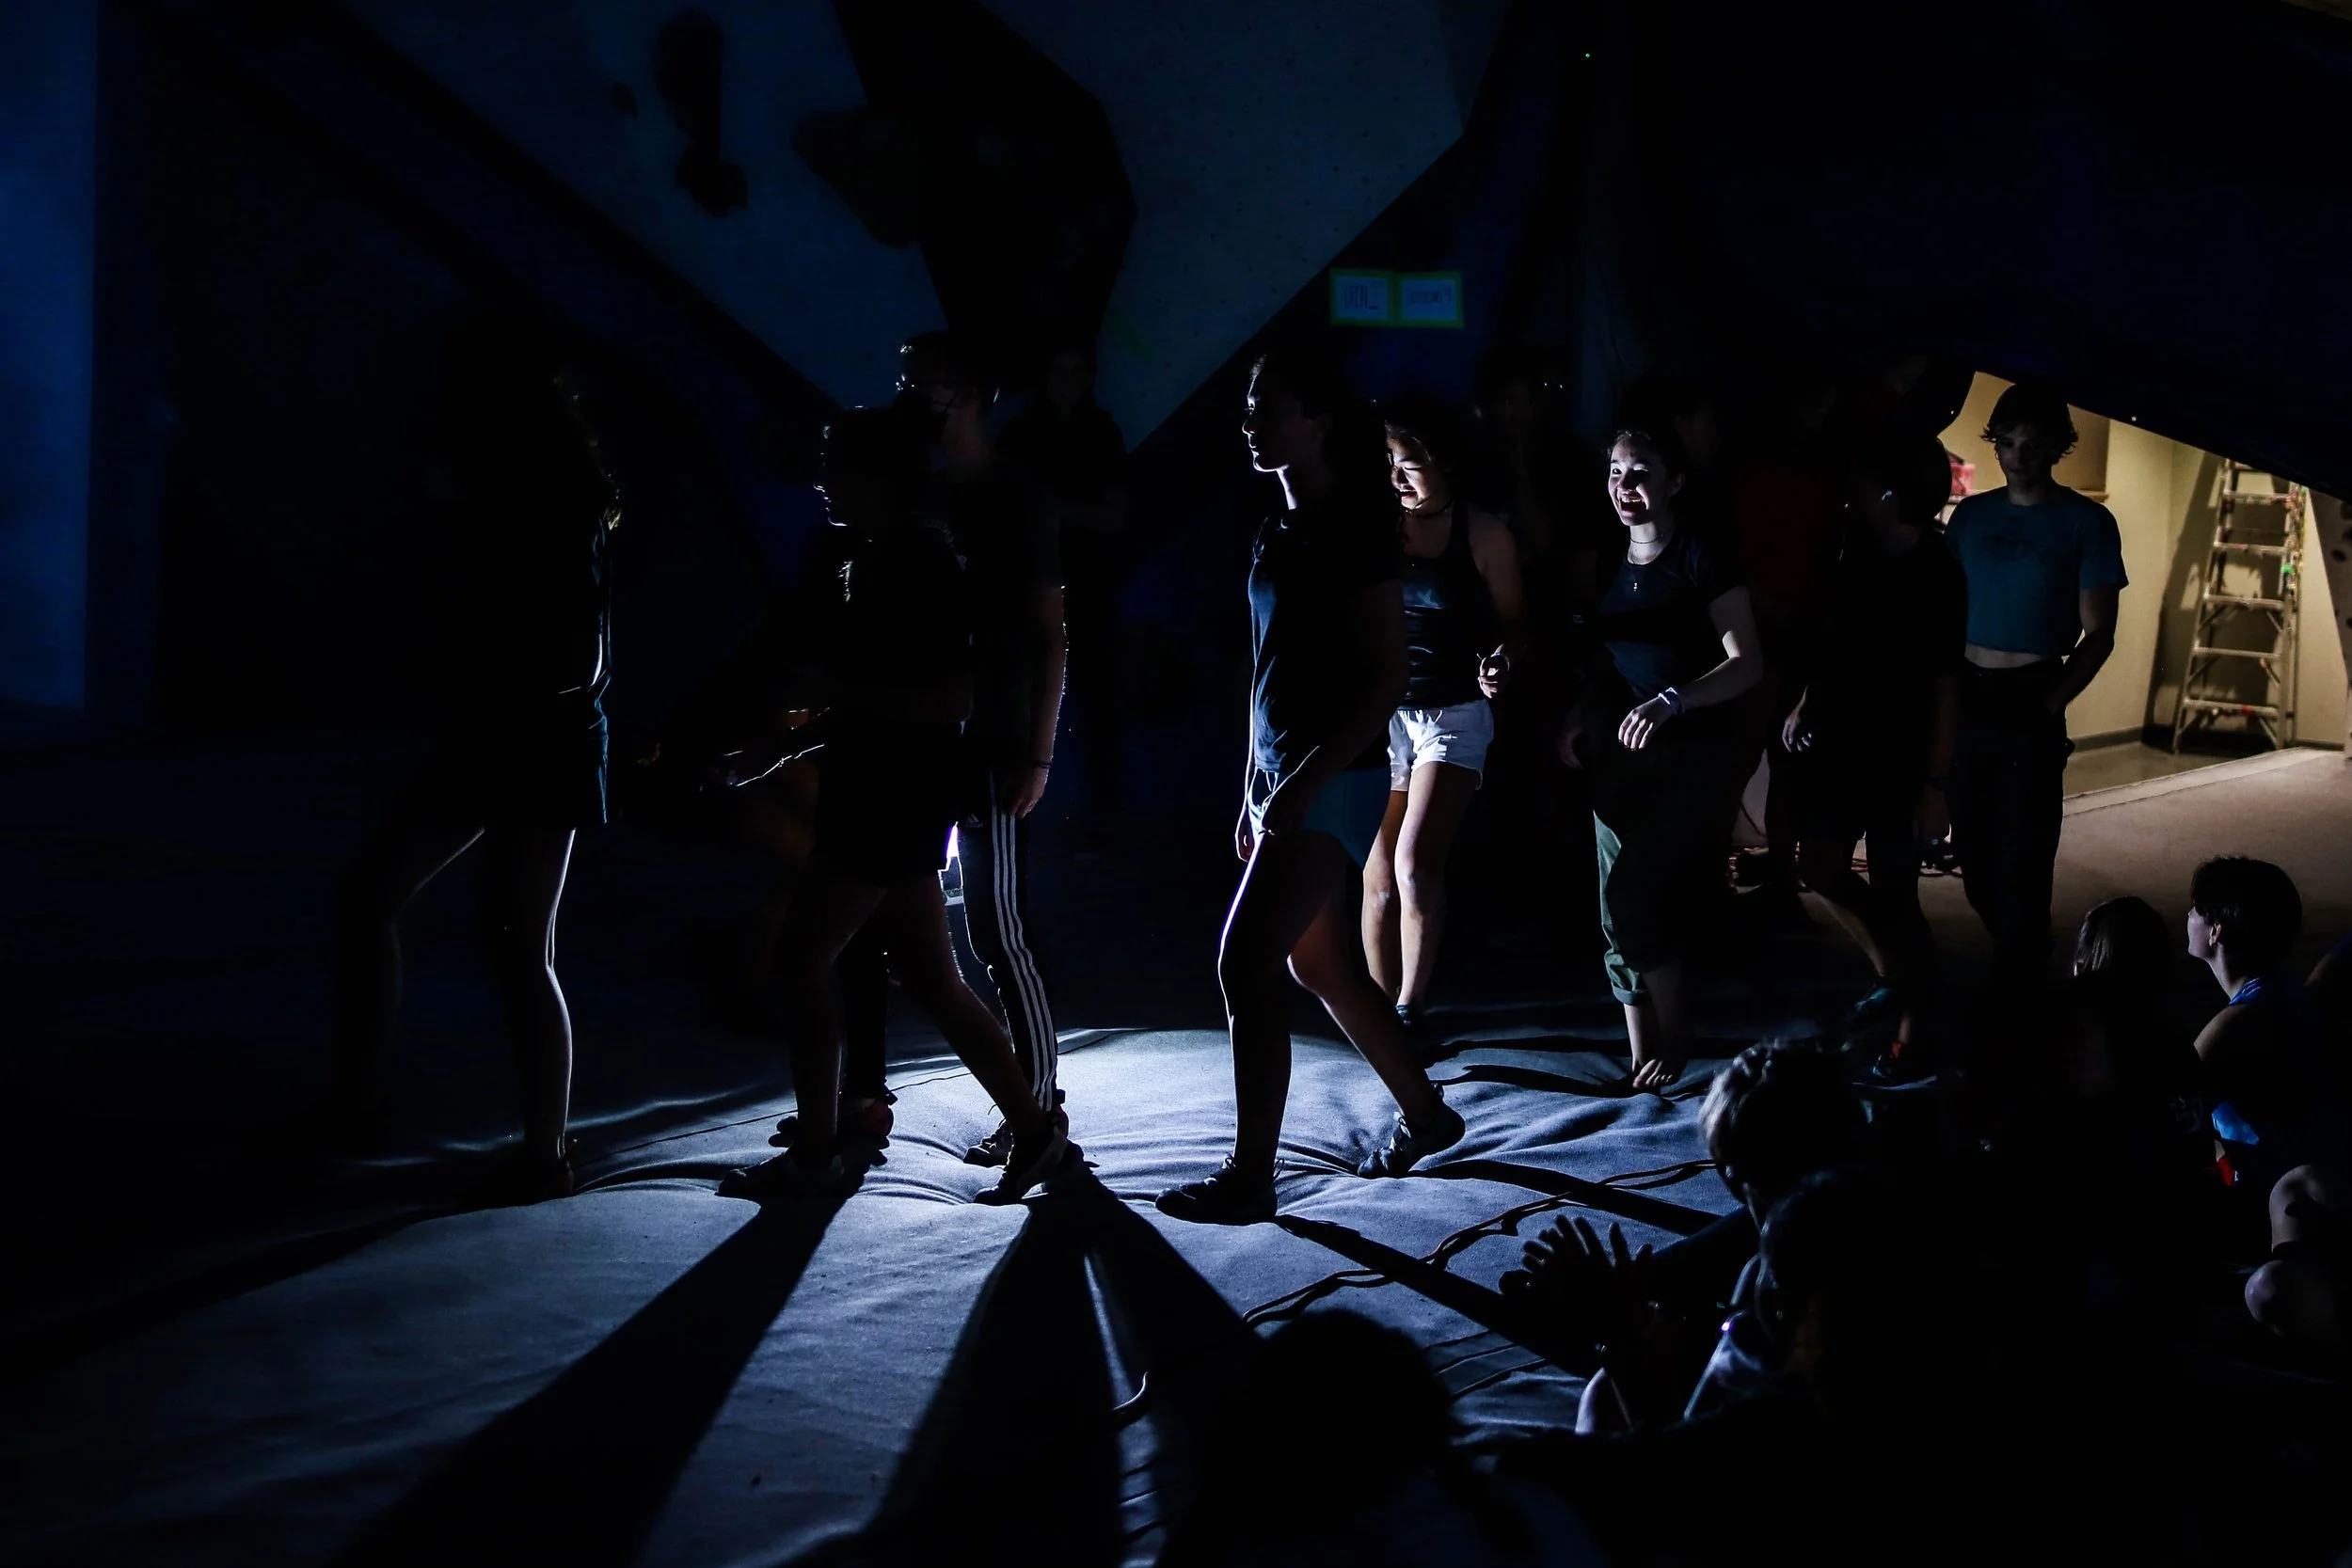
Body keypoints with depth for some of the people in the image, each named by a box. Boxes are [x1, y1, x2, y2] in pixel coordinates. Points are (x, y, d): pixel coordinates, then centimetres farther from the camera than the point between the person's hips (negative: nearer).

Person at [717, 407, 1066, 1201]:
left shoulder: (917, 564, -16)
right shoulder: (882, 559, 13)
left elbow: (953, 698, -22)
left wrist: (852, 698, -18)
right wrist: (790, 739, 18)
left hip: (897, 794, -10)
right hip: (879, 788, 10)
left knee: (802, 955, -3)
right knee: (930, 979, 11)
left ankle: (814, 1153, 4)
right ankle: (1033, 1129, 14)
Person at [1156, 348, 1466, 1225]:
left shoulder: (1355, 528, -12)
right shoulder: (1276, 535, 11)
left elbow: (1386, 680, -15)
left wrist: (1306, 784, -20)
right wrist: (1253, 794, 16)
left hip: (1336, 781, -9)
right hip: (1281, 777, 9)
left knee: (1245, 963, -11)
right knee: (1322, 963, 16)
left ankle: (1250, 1178, -4)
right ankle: (1424, 1115, 32)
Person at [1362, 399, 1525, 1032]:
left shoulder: (1483, 534, -5)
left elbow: (1513, 622, 2)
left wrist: (1500, 661, -19)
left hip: (1454, 715, -3)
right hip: (1380, 713, 3)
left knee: (1415, 863, -17)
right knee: (1379, 877, 3)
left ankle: (1409, 1009, -8)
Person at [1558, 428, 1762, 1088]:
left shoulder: (1705, 557, -9)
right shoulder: (1609, 563, 10)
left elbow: (1746, 664, -12)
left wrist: (1671, 701, -25)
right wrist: (1582, 716, 3)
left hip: (1694, 753, -6)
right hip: (1622, 754, 6)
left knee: (1637, 904, -11)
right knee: (1621, 915, 1)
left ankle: (1675, 1039, 10)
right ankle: (1644, 1064, 9)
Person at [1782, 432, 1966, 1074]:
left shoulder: (1937, 576, -20)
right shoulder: (1859, 548, 0)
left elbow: (1946, 687, -18)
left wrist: (1935, 784, -19)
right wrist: (1804, 704, 11)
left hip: (1897, 757, -7)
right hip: (1837, 740, 7)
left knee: (1895, 895, 3)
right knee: (1822, 869, 17)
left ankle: (1911, 1027, 20)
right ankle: (1890, 975, 38)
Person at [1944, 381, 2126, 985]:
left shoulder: (2086, 523, -2)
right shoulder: (1972, 514, 9)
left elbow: (2098, 635, -4)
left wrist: (2047, 707, -13)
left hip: (2030, 708, -4)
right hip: (1967, 701, 4)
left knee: (2021, 859, -2)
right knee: (1973, 850, 9)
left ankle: (2015, 992, 7)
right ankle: (2018, 956, 29)